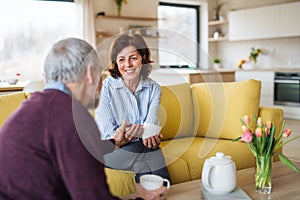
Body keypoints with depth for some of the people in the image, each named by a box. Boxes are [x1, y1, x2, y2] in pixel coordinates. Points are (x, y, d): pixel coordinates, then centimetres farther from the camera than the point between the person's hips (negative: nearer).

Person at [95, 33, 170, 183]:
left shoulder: (153, 88, 4)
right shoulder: (106, 87, -9)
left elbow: (151, 124, -8)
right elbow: (107, 134, -13)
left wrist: (150, 134, -36)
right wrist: (124, 134, -37)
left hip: (143, 147, 3)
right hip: (113, 151, -2)